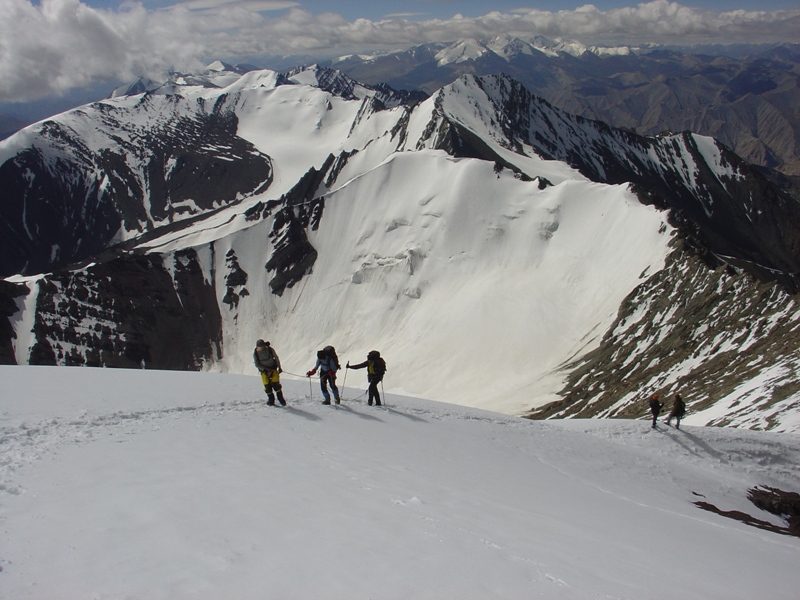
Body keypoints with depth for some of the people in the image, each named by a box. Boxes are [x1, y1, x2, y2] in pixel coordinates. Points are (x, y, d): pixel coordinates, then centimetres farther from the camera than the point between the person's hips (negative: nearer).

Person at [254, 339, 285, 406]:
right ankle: (271, 400, 14)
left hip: (273, 368, -1)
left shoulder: (270, 349, -15)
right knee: (267, 385, -3)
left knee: (276, 384, -8)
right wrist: (265, 369, -18)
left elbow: (276, 358, -1)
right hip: (264, 370, 1)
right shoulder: (255, 353, -13)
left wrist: (279, 367, 2)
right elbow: (257, 365, -8)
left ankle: (281, 399, 3)